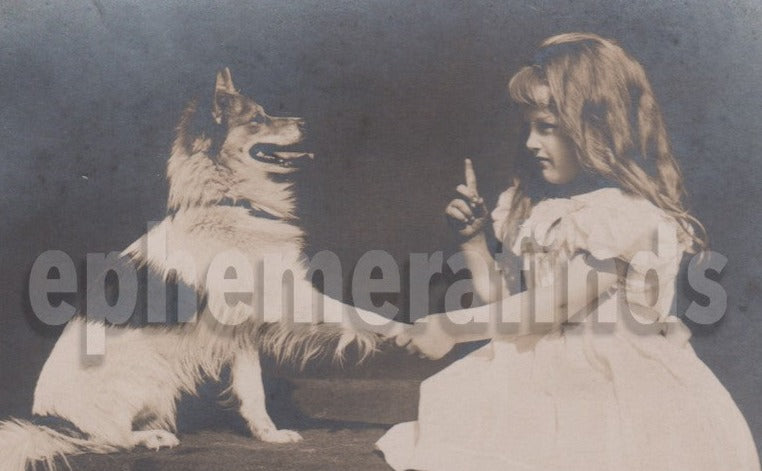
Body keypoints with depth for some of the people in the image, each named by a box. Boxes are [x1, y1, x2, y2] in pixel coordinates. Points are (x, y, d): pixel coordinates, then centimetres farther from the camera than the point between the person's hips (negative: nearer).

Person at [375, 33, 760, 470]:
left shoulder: (630, 214, -16)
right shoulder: (537, 205, 9)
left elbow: (548, 307, -17)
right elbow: (506, 298, 14)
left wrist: (453, 327, -11)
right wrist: (474, 240, 2)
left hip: (618, 396, -7)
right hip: (542, 381, 7)